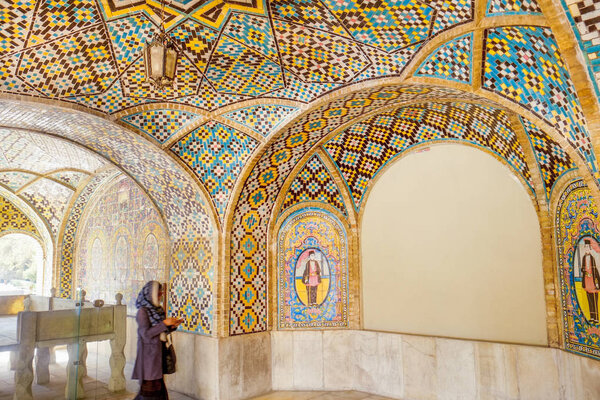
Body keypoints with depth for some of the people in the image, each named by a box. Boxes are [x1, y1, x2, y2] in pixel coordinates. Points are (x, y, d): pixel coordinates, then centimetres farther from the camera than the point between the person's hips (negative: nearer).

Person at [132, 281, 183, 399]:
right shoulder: (143, 311, -13)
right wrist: (164, 323, -20)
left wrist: (173, 326, -2)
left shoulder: (157, 309, 9)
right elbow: (146, 333, -20)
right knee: (149, 386, -2)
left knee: (158, 385, 10)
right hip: (149, 353, -7)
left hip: (158, 352, 7)